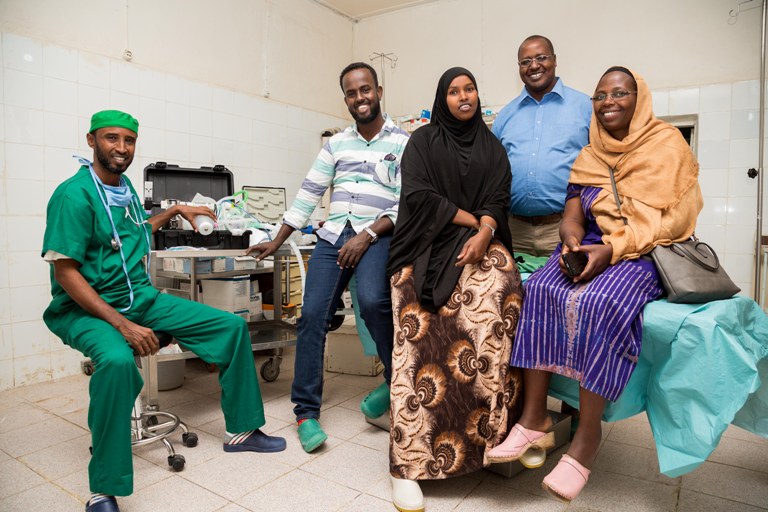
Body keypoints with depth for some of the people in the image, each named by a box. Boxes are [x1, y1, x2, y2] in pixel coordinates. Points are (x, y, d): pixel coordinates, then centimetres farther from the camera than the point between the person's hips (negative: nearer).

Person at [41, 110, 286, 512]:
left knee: (232, 326, -2)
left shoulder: (125, 186, 9)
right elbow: (65, 271, -19)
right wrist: (121, 324, -27)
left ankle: (241, 431, 9)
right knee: (117, 361, -41)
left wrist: (175, 211, 23)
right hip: (87, 309, -7)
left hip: (141, 298, 8)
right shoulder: (74, 194, -14)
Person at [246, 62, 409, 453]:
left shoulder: (402, 142, 5)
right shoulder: (336, 144, 17)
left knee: (372, 300, -31)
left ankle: (396, 377, -3)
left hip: (376, 236, -4)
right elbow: (308, 194, 16)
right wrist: (276, 242, 14)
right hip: (333, 236, 4)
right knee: (312, 316, -8)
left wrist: (366, 236, -14)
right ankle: (306, 411, 5)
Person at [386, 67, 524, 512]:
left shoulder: (492, 146, 19)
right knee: (425, 323, -25)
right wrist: (472, 220, -4)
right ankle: (409, 462, -22)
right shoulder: (423, 140, 11)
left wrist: (484, 234, -13)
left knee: (499, 291, -29)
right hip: (429, 244, -2)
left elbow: (498, 199, 7)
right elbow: (418, 195, -3)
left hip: (480, 241, 3)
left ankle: (493, 430, -20)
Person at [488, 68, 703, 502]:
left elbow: (673, 219, -8)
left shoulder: (667, 143, 2)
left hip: (648, 251, -4)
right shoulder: (590, 154, 15)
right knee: (541, 290, -24)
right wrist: (572, 244, -15)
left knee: (598, 302, -34)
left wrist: (613, 250, -20)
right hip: (593, 246, 5)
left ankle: (587, 437, -23)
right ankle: (535, 418, -22)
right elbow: (572, 215, 8)